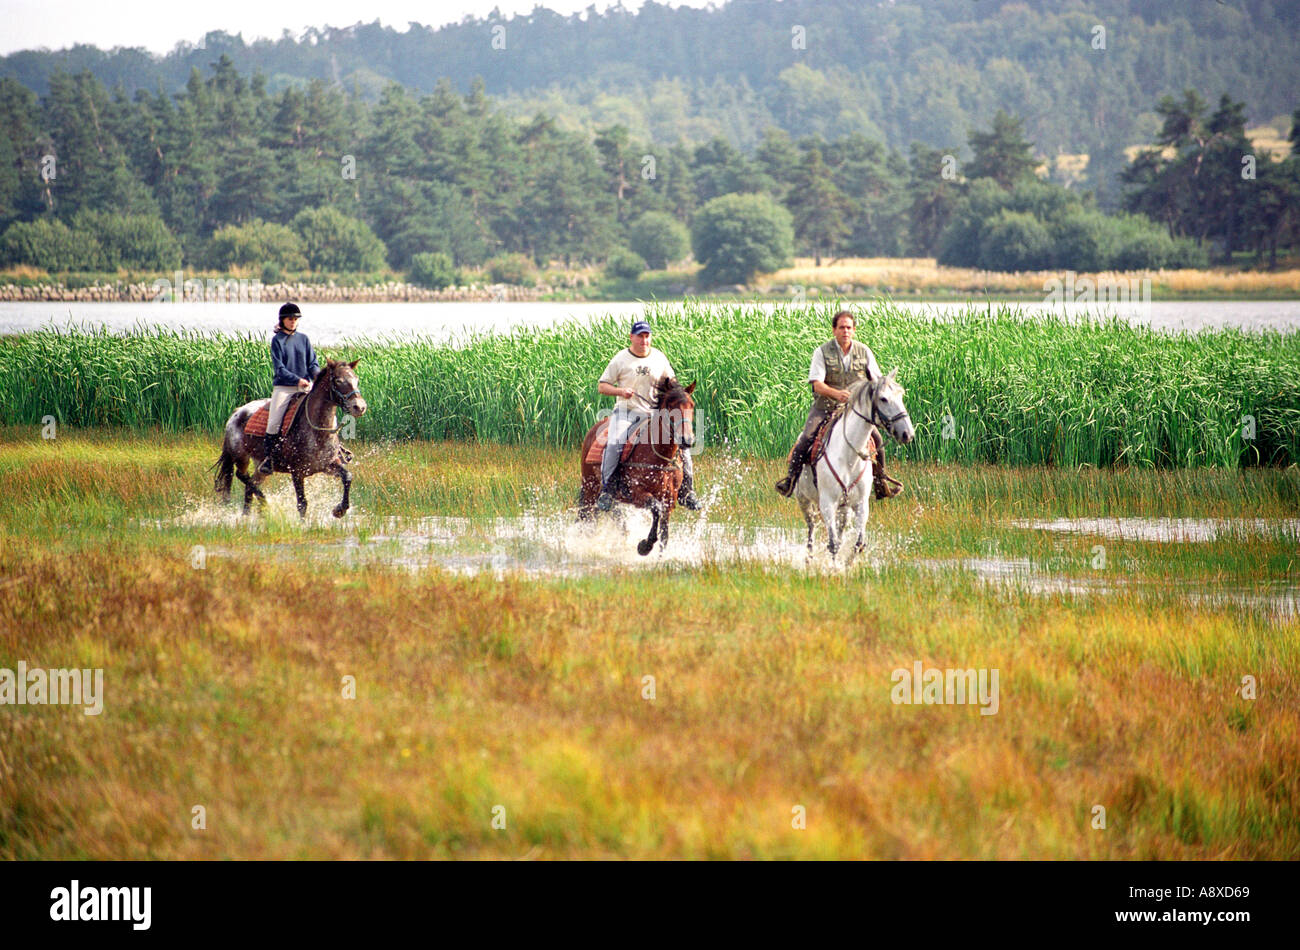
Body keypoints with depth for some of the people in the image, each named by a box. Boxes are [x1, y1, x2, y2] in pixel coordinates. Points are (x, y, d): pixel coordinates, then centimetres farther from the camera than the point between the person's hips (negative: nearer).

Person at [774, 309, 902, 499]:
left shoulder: (864, 351, 3)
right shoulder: (822, 352, -6)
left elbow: (877, 381, 7)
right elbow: (817, 384, -15)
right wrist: (836, 393, -34)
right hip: (825, 407, -2)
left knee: (876, 438, -13)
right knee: (806, 439, -24)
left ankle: (881, 485, 2)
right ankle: (790, 481, -14)